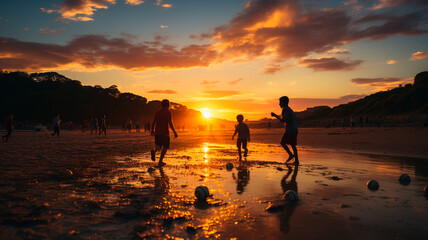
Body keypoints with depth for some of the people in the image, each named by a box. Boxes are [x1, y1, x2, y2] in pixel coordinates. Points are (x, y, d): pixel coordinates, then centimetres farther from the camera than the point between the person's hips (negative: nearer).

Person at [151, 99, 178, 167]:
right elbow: (170, 123, -14)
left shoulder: (158, 112, 11)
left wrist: (152, 130, 27)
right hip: (165, 133, -5)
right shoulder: (168, 112, -4)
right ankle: (160, 162, -5)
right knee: (165, 148, 6)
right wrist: (174, 132, -10)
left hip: (157, 132, 5)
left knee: (159, 146, 15)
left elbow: (153, 122, 12)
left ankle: (154, 151, -20)